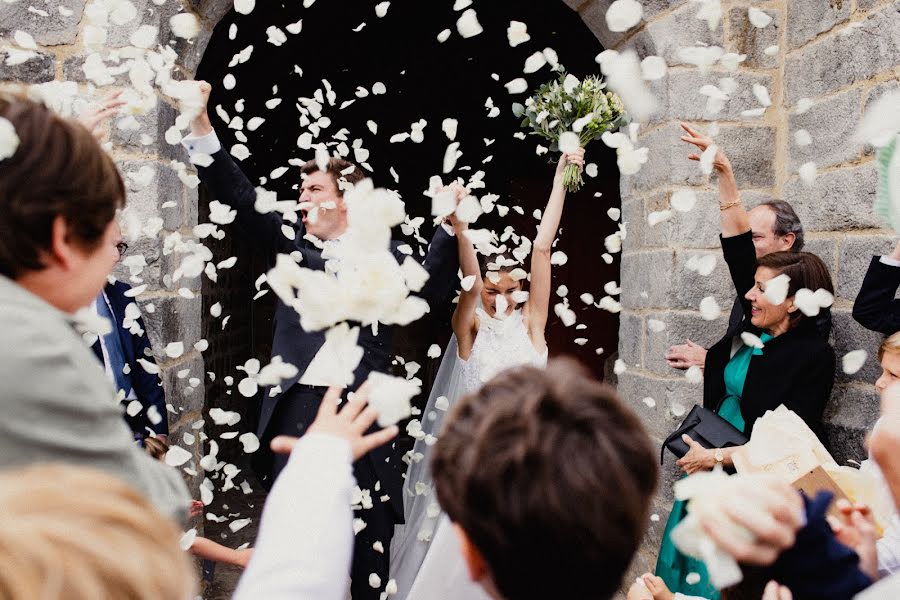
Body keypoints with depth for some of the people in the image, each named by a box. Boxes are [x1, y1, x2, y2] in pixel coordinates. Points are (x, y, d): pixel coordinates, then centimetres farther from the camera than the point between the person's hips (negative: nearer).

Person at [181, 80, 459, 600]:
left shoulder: (386, 256, 6)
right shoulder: (295, 249, 11)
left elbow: (433, 288, -8)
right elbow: (244, 202, 3)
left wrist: (448, 229, -22)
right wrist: (202, 128, -7)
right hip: (298, 408, 2)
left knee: (371, 537, 10)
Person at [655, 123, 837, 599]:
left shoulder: (813, 357, -15)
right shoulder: (755, 326, 1)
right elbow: (737, 243, 2)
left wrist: (717, 457, -19)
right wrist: (724, 171, 0)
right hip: (711, 462, 7)